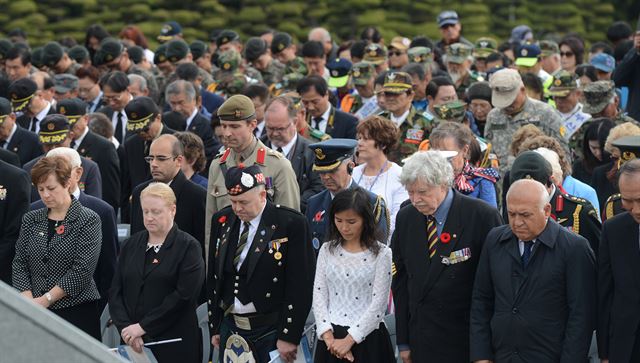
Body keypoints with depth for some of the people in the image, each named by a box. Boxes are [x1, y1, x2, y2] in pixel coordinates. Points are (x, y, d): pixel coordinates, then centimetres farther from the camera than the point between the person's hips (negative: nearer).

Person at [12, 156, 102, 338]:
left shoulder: (88, 220, -3)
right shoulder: (31, 219, 12)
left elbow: (82, 270, -10)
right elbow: (19, 263, 7)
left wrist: (46, 299, -12)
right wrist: (28, 299, -9)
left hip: (77, 311, -3)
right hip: (35, 313, 4)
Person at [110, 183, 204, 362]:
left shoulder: (188, 247, -3)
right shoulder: (132, 244, 12)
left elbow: (183, 295, -13)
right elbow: (116, 291, 7)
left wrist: (143, 326, -15)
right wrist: (125, 327, -9)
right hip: (134, 343, 4)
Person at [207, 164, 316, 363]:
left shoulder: (291, 223, -10)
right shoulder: (221, 220, 7)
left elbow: (300, 284, -11)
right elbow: (214, 277, 13)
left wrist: (289, 337, -13)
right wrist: (214, 328, 11)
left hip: (270, 331, -5)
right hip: (230, 328, 5)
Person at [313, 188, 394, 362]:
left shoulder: (381, 254, -6)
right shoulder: (327, 250, 6)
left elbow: (378, 303, -10)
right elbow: (319, 294, 3)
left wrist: (349, 340, -14)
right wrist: (328, 336, -10)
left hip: (366, 337, -3)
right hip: (331, 336, 3)